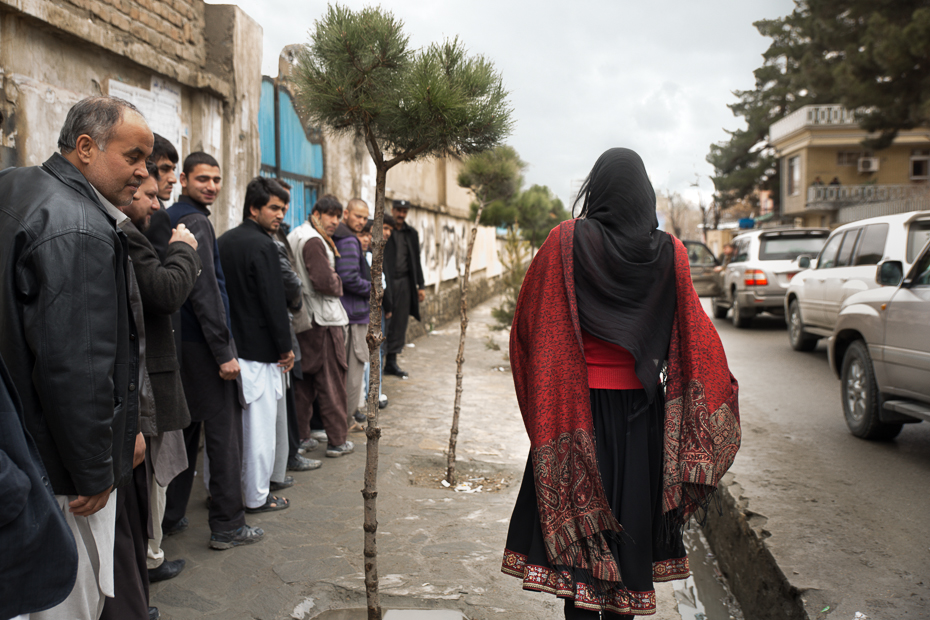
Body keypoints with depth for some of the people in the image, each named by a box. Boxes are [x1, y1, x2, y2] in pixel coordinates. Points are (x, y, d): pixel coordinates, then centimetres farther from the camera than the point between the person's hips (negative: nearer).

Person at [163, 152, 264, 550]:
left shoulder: (168, 219, 16)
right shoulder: (196, 222, -13)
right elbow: (205, 290, -20)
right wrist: (224, 351, -19)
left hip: (179, 342, 10)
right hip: (203, 343, -10)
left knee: (184, 428, 16)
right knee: (224, 432, -2)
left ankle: (170, 518, 24)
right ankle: (228, 526, 5)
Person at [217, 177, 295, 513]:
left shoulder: (223, 241, 11)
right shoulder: (262, 245, -14)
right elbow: (274, 301, -15)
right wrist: (285, 347, -7)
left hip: (229, 345, 8)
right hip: (259, 349, -8)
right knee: (261, 423, 0)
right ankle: (257, 496, 8)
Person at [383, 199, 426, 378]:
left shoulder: (411, 233, 15)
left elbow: (416, 261, 19)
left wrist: (420, 286, 15)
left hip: (404, 283, 5)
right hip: (385, 282, -5)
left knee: (400, 323, 5)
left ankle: (391, 361, 13)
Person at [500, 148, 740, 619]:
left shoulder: (565, 242, -8)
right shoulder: (669, 252, -3)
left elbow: (526, 321, -4)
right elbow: (694, 333, 1)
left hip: (578, 404, -2)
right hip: (640, 409, 3)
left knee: (576, 510, 4)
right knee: (631, 506, 15)